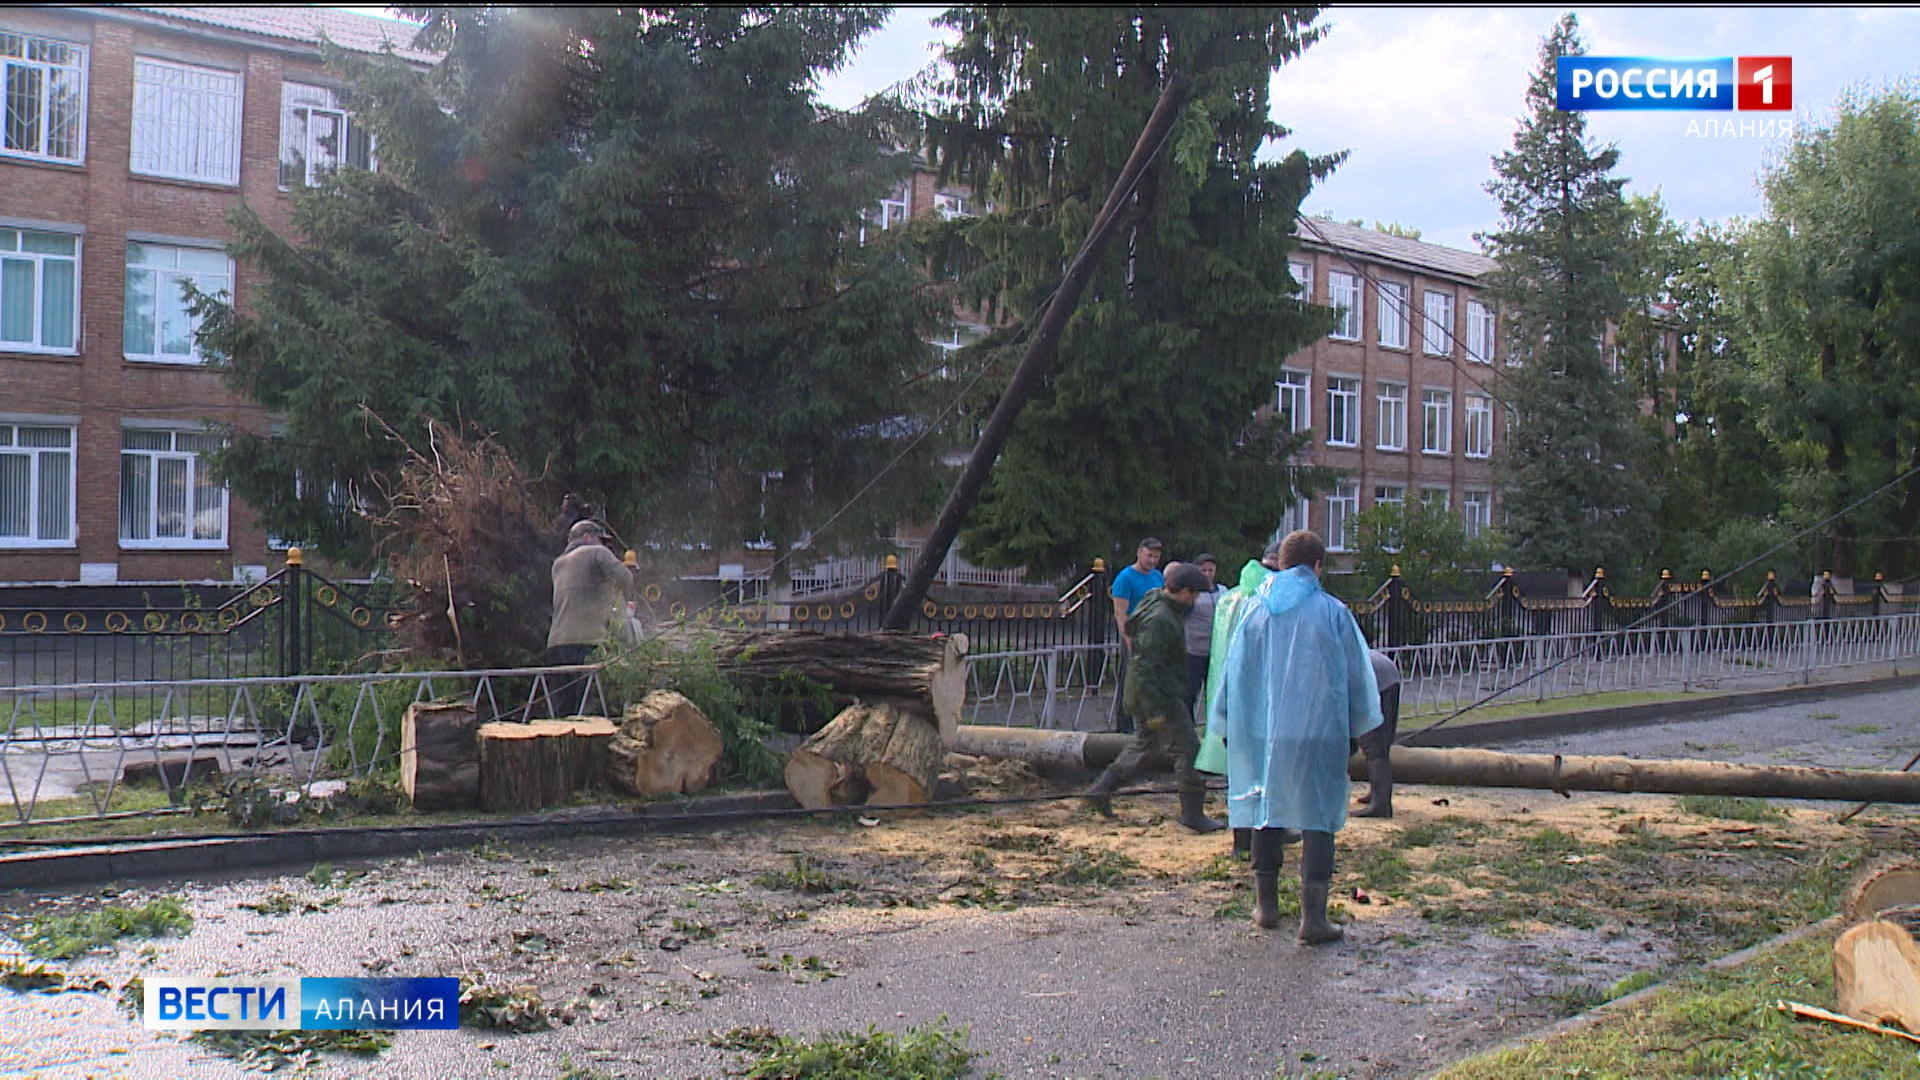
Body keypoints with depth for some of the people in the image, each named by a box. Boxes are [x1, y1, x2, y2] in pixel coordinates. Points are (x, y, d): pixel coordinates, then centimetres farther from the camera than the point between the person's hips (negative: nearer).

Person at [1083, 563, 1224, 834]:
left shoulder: (1157, 601, 8)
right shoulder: (1159, 620, -24)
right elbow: (1145, 667, -26)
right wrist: (1155, 710, -26)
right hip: (1160, 697, -10)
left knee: (1143, 744, 21)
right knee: (1188, 750, -4)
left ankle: (1100, 791, 25)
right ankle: (1192, 813, 2)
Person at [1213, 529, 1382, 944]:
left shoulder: (1255, 610, 3)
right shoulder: (1333, 612, -3)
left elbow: (1234, 672, 8)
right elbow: (1356, 676, 3)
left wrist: (1230, 725, 17)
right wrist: (1358, 724, 16)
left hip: (1261, 731, 3)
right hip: (1319, 734, -3)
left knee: (1266, 814, 15)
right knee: (1318, 817, 1)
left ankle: (1266, 906, 23)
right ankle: (1313, 916, -6)